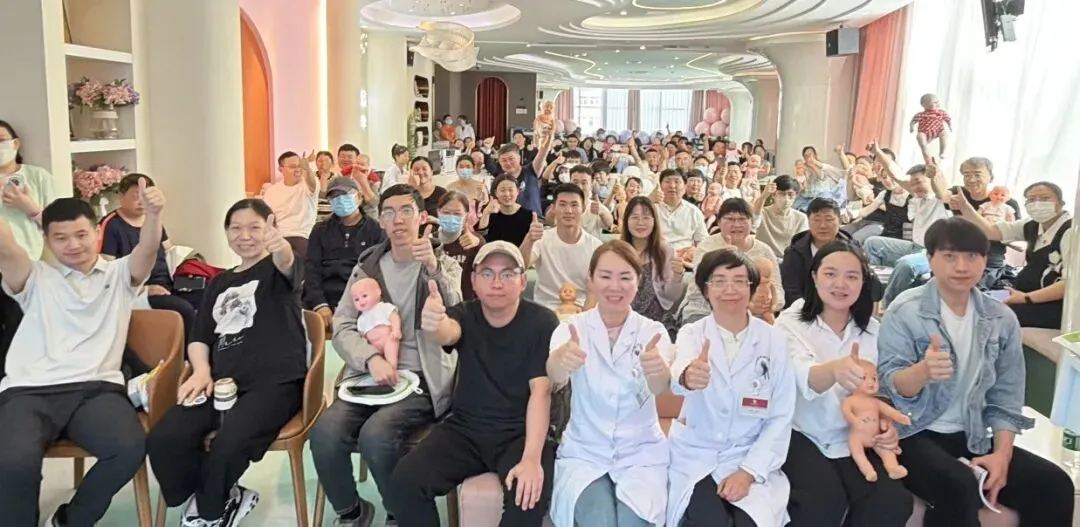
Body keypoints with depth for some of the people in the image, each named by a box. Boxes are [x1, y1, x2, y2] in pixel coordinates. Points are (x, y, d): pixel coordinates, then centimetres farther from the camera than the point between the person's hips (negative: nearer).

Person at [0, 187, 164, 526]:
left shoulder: (119, 275, 19)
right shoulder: (36, 279, 19)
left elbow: (148, 249, -1)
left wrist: (153, 215, -25)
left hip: (96, 388, 1)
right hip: (29, 390, 0)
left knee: (131, 447, -30)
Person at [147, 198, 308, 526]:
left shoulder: (277, 270, 5)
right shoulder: (220, 282, 24)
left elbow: (287, 264, -22)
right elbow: (199, 336, 22)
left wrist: (280, 247, -48)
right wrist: (201, 370, -1)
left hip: (275, 382, -5)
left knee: (228, 445, -31)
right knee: (162, 441, -21)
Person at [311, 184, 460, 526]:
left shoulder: (444, 266, 6)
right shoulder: (366, 266, 12)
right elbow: (342, 327, 4)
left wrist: (433, 269, -26)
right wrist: (371, 359, -16)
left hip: (422, 379, -3)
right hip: (371, 375, 3)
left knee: (375, 435, -30)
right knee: (324, 433, -24)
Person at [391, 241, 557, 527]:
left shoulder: (542, 322, -7)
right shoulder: (465, 314, 0)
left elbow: (540, 391, -15)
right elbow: (447, 333, -25)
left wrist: (532, 458, -27)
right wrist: (434, 325, -52)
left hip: (519, 433, -3)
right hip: (464, 428, 3)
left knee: (529, 493, -32)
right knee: (405, 479, -19)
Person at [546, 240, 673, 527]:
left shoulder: (653, 331, -3)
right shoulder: (572, 327, -4)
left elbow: (660, 388, -23)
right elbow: (555, 379, -26)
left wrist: (658, 370, -48)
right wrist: (559, 362, -51)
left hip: (642, 454, 1)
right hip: (584, 453, 0)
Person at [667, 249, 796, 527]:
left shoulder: (773, 339, -2)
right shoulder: (691, 333, -4)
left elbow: (781, 417, -1)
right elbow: (677, 373, -28)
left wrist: (749, 472, -12)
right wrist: (686, 377, -52)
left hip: (751, 459, 1)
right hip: (695, 458, 0)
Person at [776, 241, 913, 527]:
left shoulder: (873, 329, 5)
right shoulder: (790, 322, -10)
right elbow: (805, 380, -28)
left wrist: (888, 426, -12)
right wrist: (834, 370, -52)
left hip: (855, 441, 4)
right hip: (801, 437, -4)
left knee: (893, 501, -20)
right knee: (823, 501, -29)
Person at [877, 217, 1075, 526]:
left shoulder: (1002, 319, 6)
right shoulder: (905, 311, -8)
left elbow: (1006, 398, 8)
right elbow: (889, 383, -14)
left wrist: (1002, 454, -7)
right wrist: (923, 371, -35)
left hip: (974, 440, 5)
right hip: (914, 436, -5)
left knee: (1053, 484, -15)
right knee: (959, 487, -32)